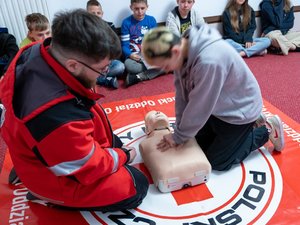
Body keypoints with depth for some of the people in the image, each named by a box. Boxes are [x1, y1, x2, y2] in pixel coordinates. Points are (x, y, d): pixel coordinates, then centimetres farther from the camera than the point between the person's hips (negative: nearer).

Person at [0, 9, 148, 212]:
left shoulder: (35, 53, -20)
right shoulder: (58, 119, -46)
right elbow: (92, 168, -27)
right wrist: (124, 156, -6)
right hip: (60, 180, -8)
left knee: (115, 143, 26)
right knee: (136, 188, 0)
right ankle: (50, 198, 5)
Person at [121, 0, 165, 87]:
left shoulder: (151, 20, 7)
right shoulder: (126, 22, -1)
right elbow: (124, 45, -2)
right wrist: (130, 55, -23)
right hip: (134, 56, -2)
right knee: (128, 65, -37)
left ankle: (139, 77, -24)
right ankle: (156, 69, -20)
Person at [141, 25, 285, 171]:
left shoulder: (209, 61, -39)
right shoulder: (183, 48, -14)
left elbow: (199, 107, -28)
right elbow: (182, 92, -7)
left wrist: (178, 136, -14)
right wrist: (179, 130, -7)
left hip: (240, 108, -7)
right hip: (218, 106, 8)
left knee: (217, 162, 2)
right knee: (197, 145, 17)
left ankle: (268, 130, 13)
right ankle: (250, 124, 27)